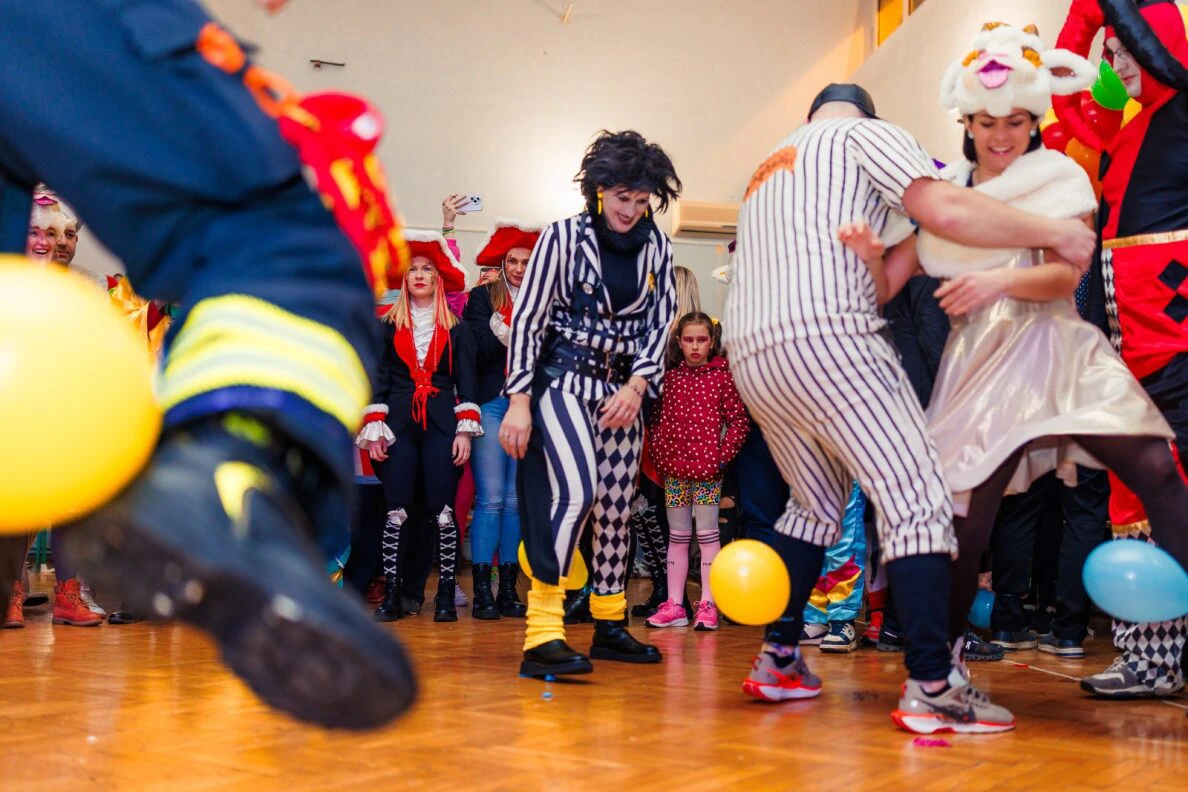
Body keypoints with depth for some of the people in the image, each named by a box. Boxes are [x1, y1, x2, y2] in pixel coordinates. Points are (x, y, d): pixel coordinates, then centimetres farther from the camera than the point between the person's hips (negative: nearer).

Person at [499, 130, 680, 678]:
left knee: (616, 507, 9)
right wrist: (518, 401, -11)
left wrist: (636, 387, -10)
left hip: (623, 389, 5)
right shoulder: (563, 236, -7)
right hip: (563, 380, -5)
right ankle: (542, 636, -23)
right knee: (576, 491, -23)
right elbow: (527, 320, -7)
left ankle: (609, 625, 24)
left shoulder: (656, 247, 5)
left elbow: (660, 324, 6)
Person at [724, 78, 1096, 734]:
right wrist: (1056, 233, 5)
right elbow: (948, 211, -5)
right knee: (917, 500, -7)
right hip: (825, 338, -8)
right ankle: (932, 687, -14)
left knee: (818, 504, 20)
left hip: (749, 353, 8)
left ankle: (778, 660, 18)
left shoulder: (768, 171, 33)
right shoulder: (866, 134, 12)